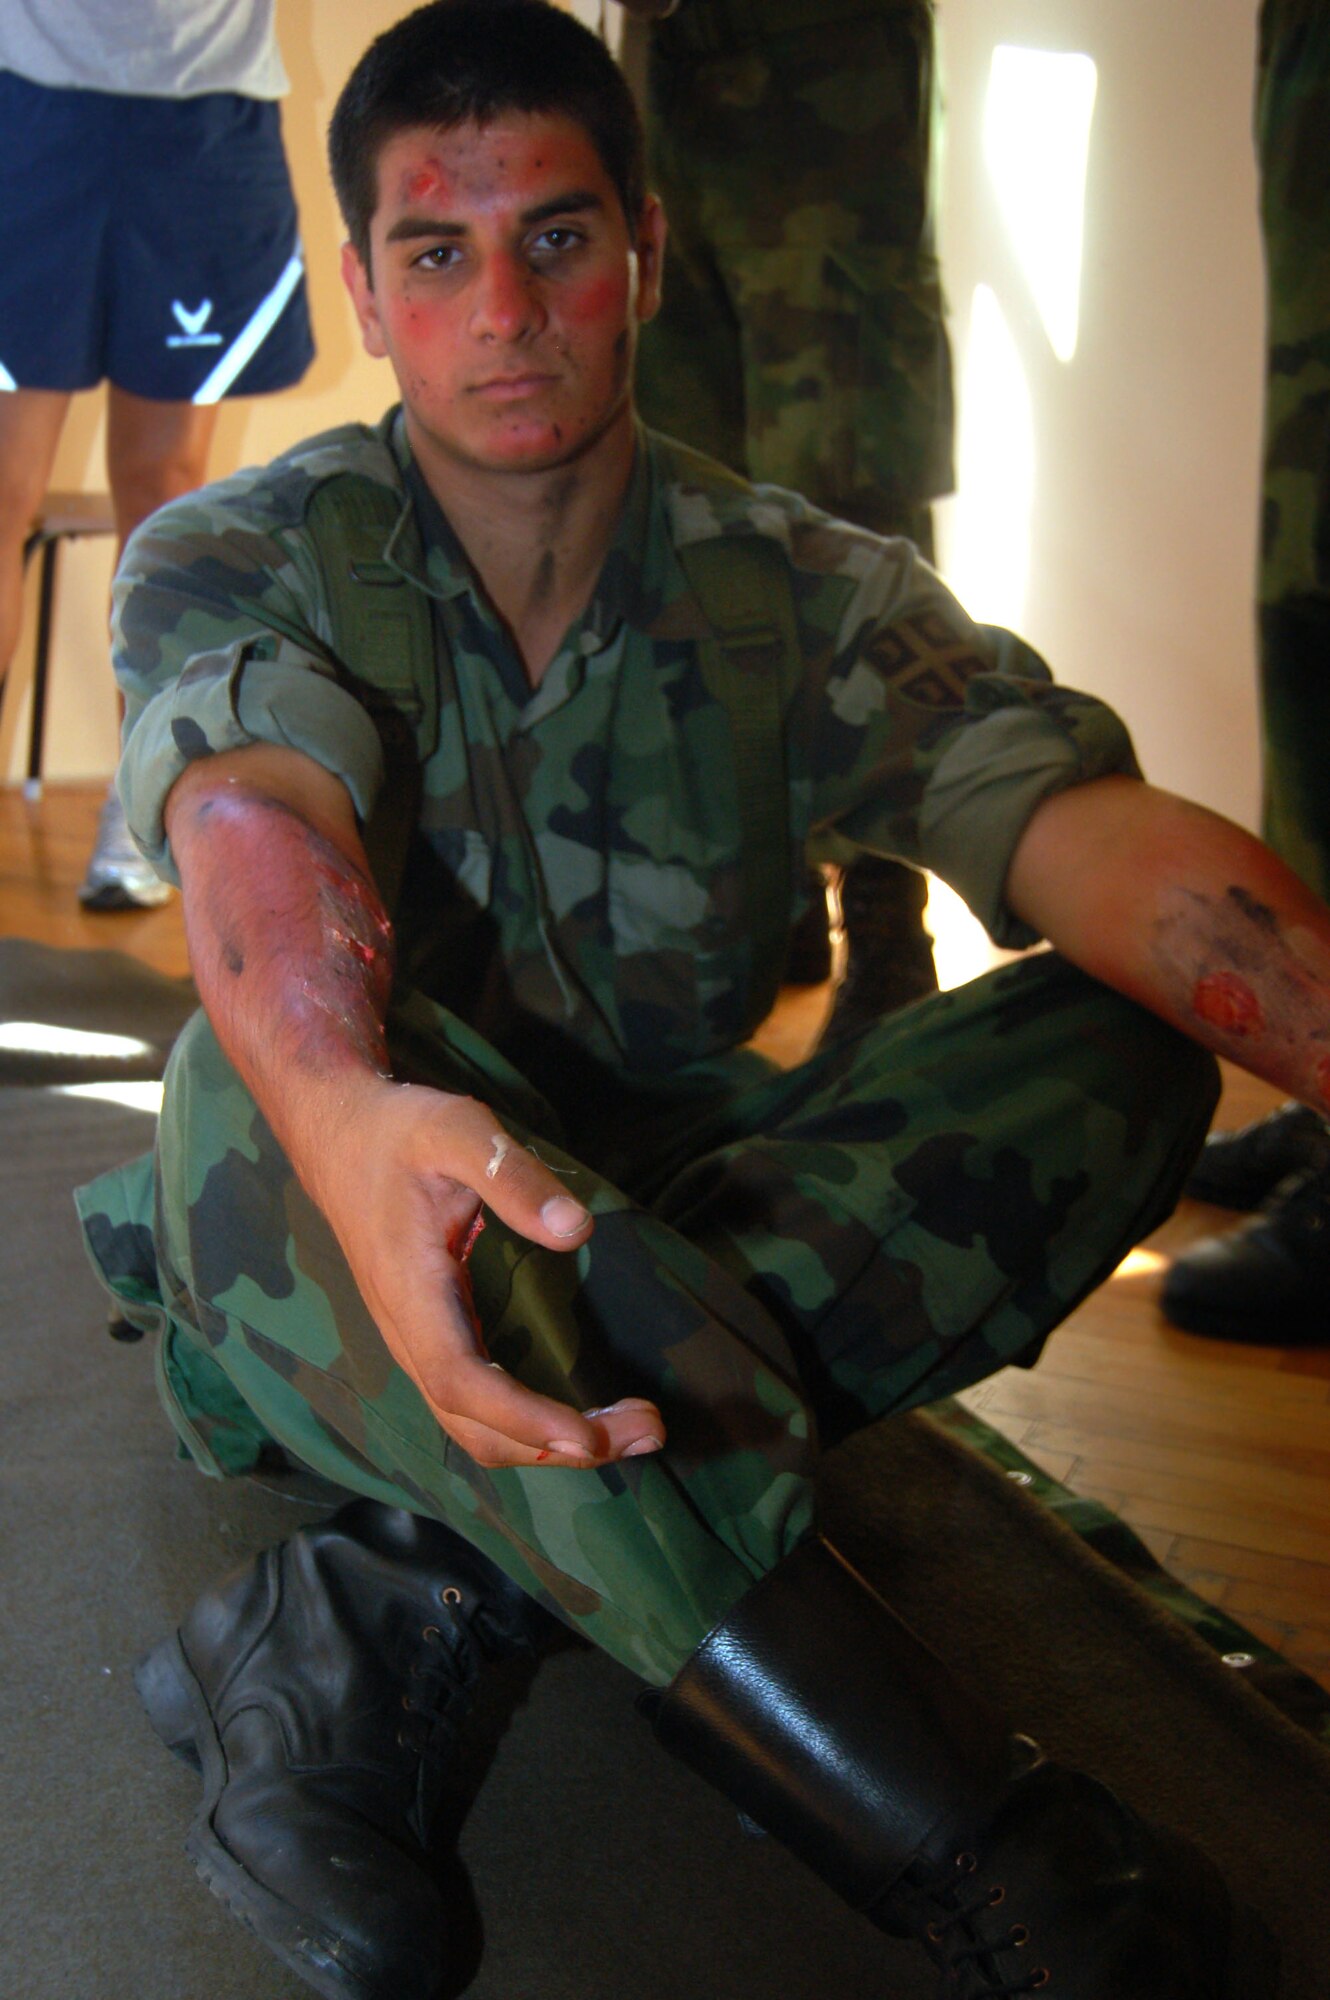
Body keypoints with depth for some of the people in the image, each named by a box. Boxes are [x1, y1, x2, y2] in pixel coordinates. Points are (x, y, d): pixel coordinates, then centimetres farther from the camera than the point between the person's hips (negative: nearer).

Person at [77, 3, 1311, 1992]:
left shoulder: (808, 597, 1)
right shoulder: (237, 561, -4)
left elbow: (1087, 825, -19)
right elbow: (256, 820, -28)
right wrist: (347, 1115, -51)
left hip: (671, 1262, 2)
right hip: (350, 1254, -2)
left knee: (1110, 1044, -21)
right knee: (253, 1088, -35)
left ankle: (382, 1618, -32)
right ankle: (941, 1820, -42)